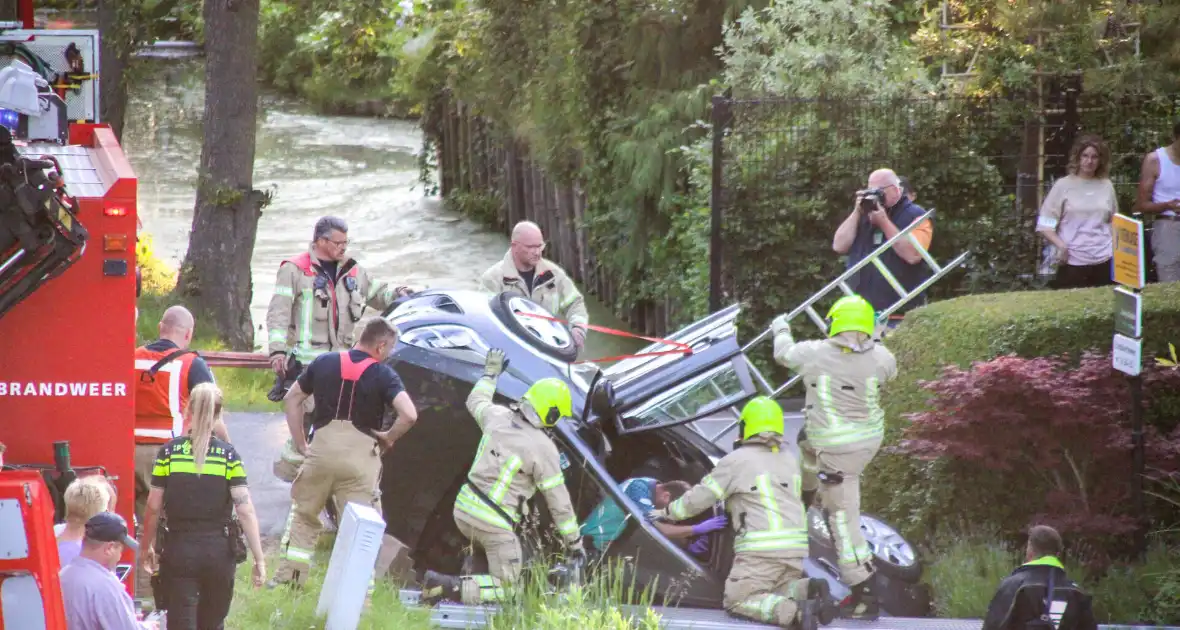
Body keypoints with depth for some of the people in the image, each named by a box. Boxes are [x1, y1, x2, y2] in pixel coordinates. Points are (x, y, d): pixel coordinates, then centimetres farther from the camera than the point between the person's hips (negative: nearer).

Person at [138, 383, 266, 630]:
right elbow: (245, 510, -9)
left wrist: (147, 547, 11)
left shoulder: (169, 452, -4)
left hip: (178, 550, -1)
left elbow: (154, 507, -2)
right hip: (219, 551, 1)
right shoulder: (228, 455, -5)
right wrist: (259, 558, -5)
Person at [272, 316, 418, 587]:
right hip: (361, 454, -3)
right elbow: (409, 415, -18)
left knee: (303, 514, 20)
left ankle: (287, 577, 18)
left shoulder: (324, 362, 8)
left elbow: (292, 399, 14)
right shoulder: (383, 375, -5)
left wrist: (300, 443, 15)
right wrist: (388, 439, 0)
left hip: (321, 450, 3)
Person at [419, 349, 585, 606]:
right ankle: (448, 587, -16)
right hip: (493, 524, -7)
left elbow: (475, 401, 24)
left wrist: (491, 372, 41)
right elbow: (559, 502, -8)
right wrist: (574, 542, 3)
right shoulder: (544, 449, -15)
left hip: (464, 509, 7)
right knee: (504, 588, 2)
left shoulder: (498, 417, -1)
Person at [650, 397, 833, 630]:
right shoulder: (789, 460, 18)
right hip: (795, 547, 7)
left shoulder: (737, 460, 0)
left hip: (761, 549, -7)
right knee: (777, 593, 20)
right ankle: (809, 591, -12)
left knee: (736, 601, -6)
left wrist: (668, 512, 20)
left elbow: (700, 497, 3)